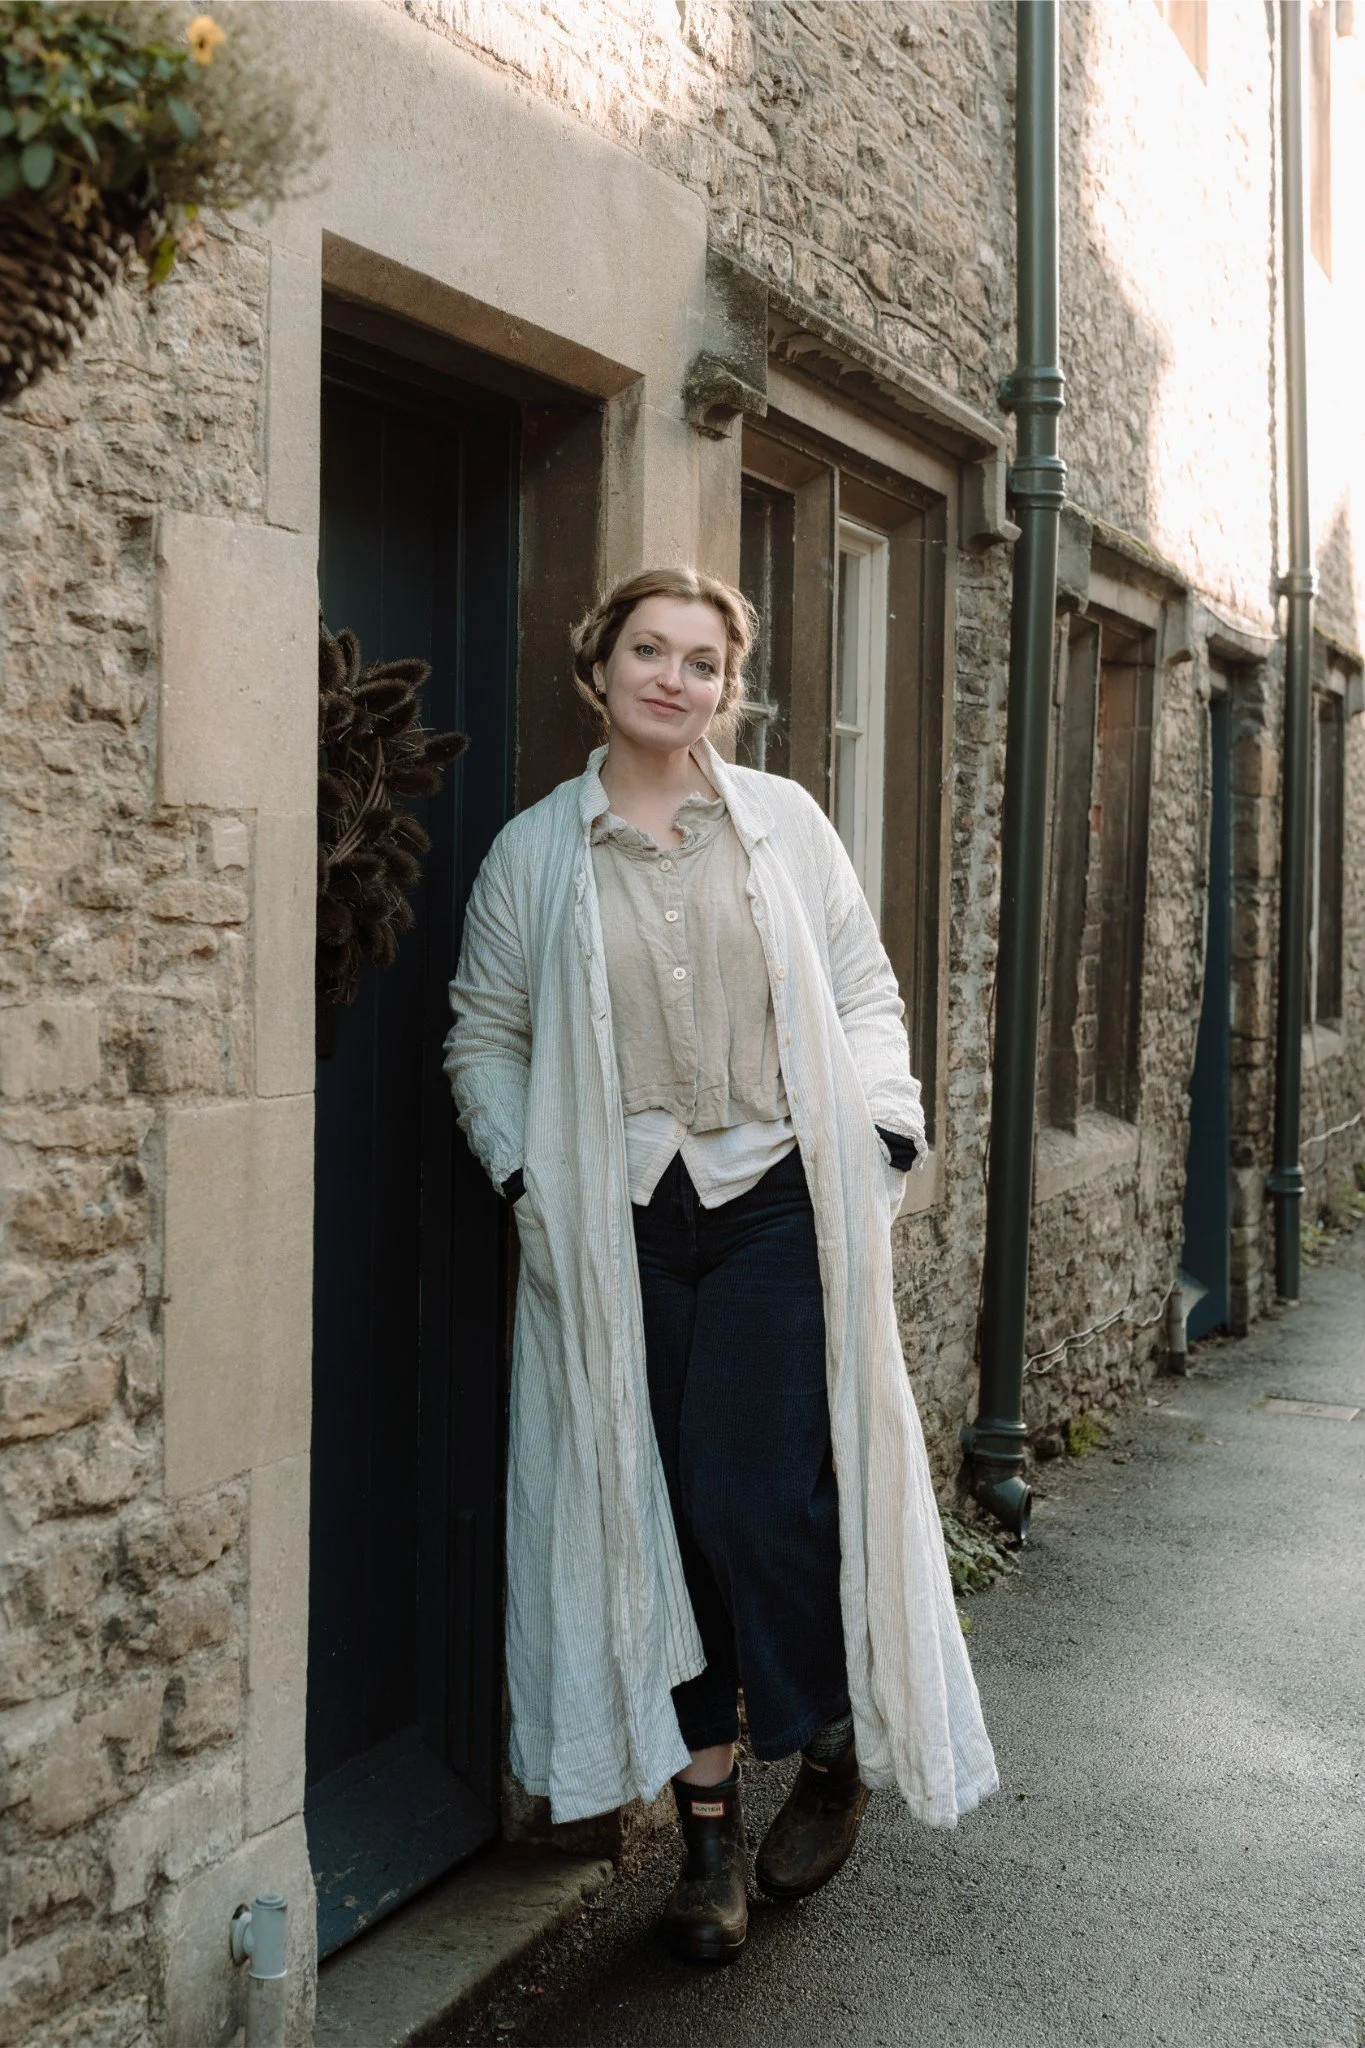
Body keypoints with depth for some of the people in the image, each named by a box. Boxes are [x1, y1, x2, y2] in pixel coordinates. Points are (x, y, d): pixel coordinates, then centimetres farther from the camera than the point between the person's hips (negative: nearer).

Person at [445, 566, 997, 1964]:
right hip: (619, 1229, 1)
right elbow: (484, 1034, 10)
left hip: (777, 1204, -1)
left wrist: (880, 1140, -3)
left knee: (762, 1496, -8)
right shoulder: (534, 852, 7)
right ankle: (709, 1823, 20)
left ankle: (835, 1749, 21)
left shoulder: (782, 822, 7)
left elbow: (863, 994, 9)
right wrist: (524, 1171, -3)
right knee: (654, 1514, 3)